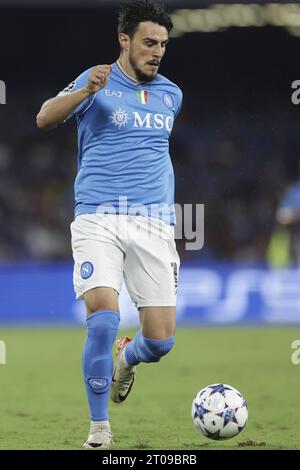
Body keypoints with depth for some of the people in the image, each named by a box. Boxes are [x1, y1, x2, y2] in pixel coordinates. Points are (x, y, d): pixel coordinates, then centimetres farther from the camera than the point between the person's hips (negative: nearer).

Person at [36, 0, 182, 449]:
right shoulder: (97, 82, 1)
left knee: (161, 340, -4)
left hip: (153, 222, 4)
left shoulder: (171, 94, 15)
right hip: (97, 220, -4)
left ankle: (125, 359, 34)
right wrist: (86, 91, -31)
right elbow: (44, 119, -15)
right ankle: (99, 428, -2)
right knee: (103, 318, -21)